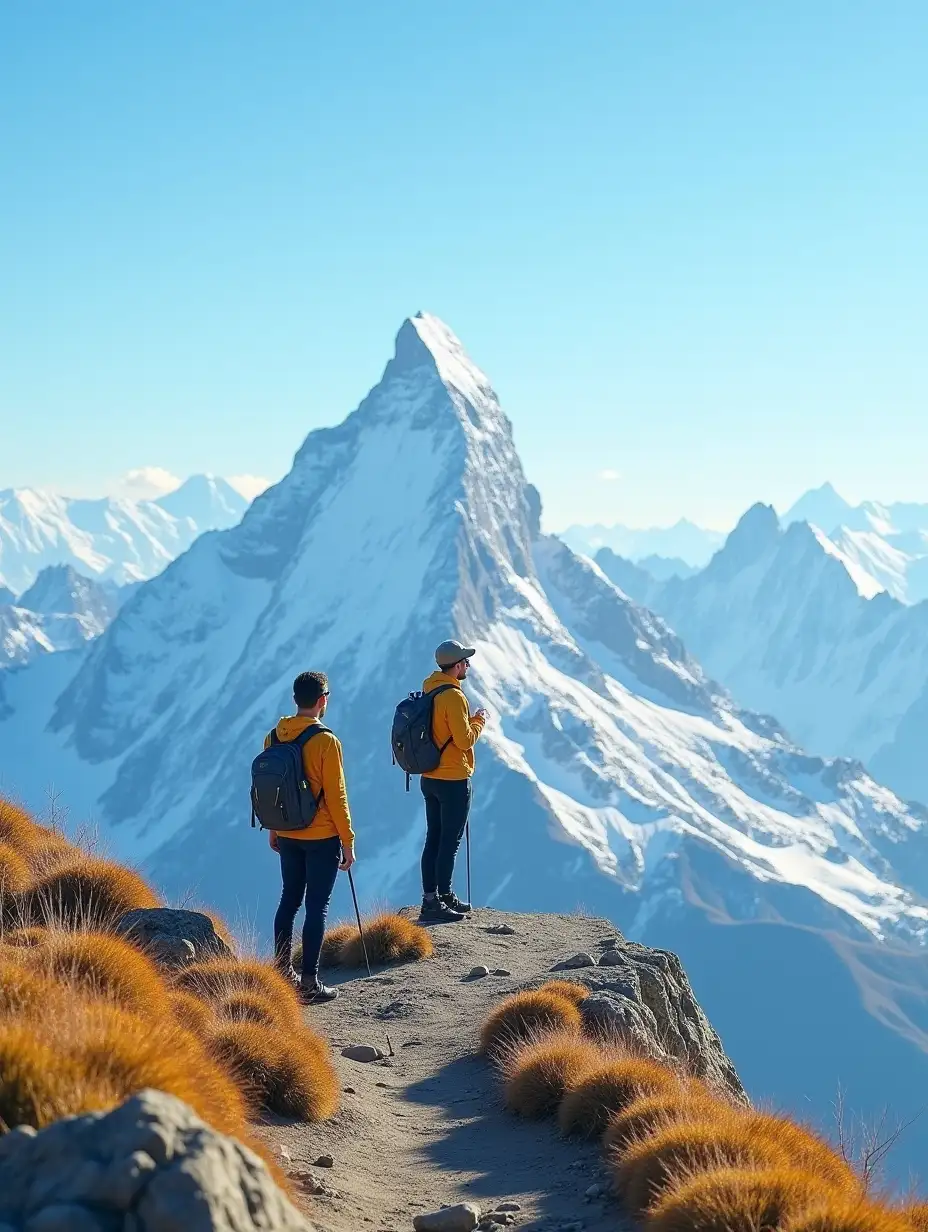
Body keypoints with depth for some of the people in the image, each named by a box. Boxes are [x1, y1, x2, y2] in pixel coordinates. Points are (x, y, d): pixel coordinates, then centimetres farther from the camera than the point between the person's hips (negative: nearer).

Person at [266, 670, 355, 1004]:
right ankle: (309, 983, 0)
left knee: (289, 900, 17)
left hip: (287, 836, 6)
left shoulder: (274, 737, 1)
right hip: (322, 838, -6)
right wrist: (348, 841, -7)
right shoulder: (326, 742, -16)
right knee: (317, 907, -1)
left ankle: (282, 972, 23)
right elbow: (335, 795, -14)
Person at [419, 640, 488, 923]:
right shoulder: (453, 696, -19)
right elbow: (465, 740, -20)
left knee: (434, 839, 12)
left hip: (430, 779, 9)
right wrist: (479, 721, -3)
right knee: (450, 842, -3)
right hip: (453, 780, -9)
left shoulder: (429, 691, 8)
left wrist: (469, 720, 13)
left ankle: (430, 898, 16)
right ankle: (442, 901, -2)